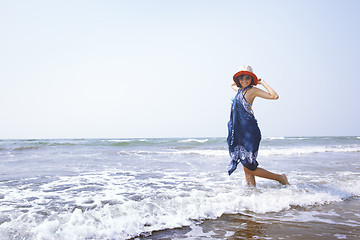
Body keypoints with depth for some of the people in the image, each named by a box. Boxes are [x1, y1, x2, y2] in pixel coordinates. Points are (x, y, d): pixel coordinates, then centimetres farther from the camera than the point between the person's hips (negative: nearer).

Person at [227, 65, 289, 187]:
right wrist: (239, 79, 23)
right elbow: (232, 85, 40)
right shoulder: (240, 90, 16)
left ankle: (281, 178, 11)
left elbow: (274, 96, -16)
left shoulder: (252, 90, -6)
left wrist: (263, 82, -9)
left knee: (249, 168, -6)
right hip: (239, 132, 8)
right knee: (245, 165, 8)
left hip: (249, 131, -8)